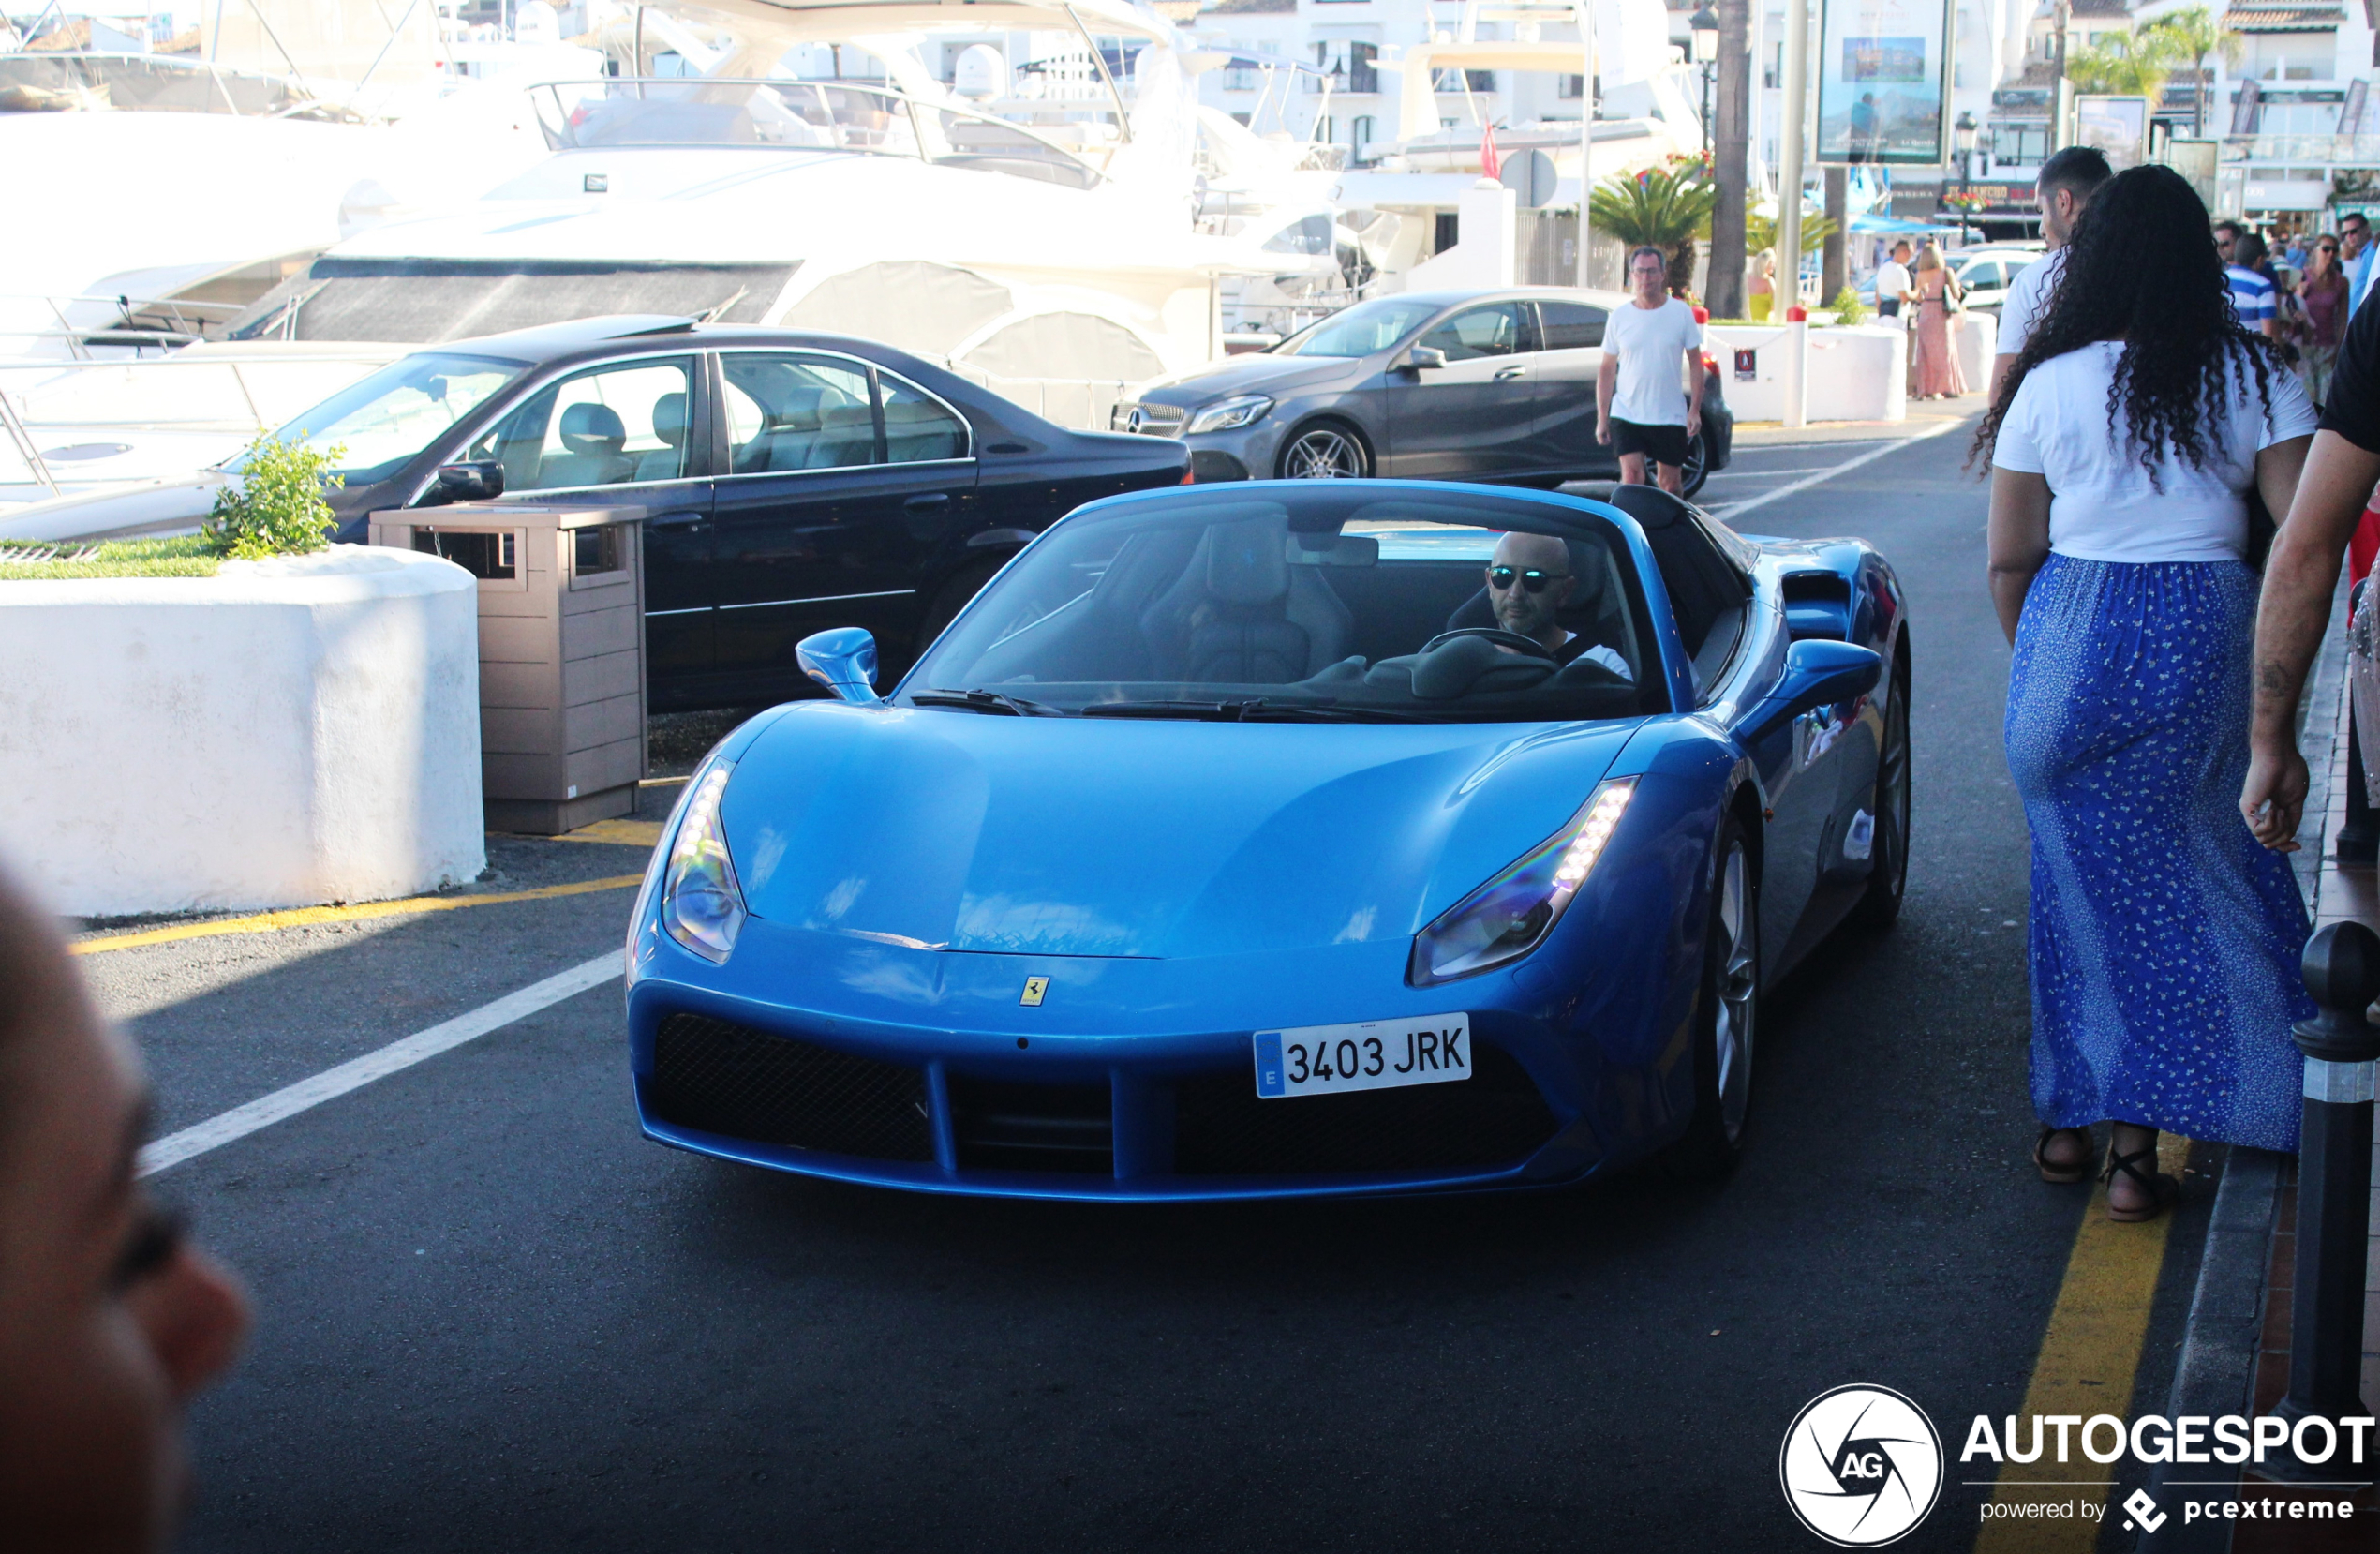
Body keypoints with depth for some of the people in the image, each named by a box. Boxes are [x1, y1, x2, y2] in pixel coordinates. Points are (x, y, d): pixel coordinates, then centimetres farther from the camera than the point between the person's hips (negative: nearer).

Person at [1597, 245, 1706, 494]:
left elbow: (1695, 363, 4)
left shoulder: (1681, 313, 1)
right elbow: (1607, 370, 7)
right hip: (1626, 415, 0)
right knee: (1632, 478, -12)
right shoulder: (1618, 317, 3)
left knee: (1671, 484, 8)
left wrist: (1695, 410, -4)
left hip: (1670, 417, 0)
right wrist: (1602, 417, 2)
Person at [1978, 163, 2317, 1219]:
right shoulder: (2253, 375, 1)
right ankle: (2137, 1143, 5)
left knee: (2082, 879, 13)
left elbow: (2010, 558, 5)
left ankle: (2068, 1118, 21)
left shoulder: (2049, 382, 2)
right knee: (2189, 883, 8)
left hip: (2071, 635, 1)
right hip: (2203, 642, -1)